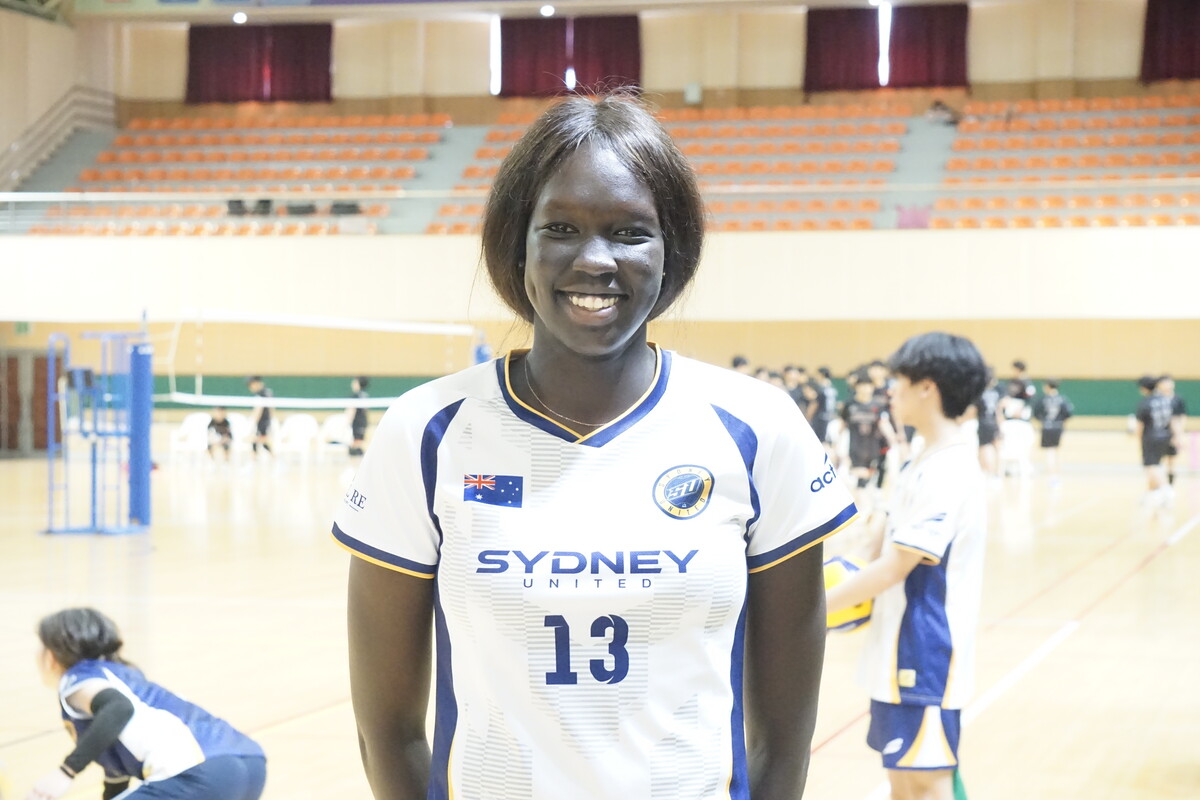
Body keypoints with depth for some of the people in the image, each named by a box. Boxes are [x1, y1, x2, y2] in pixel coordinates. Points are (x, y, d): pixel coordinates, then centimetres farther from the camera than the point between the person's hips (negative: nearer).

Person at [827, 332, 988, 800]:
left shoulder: (949, 469, -19)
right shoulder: (929, 460, 12)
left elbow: (894, 567, -20)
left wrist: (819, 606, -13)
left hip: (925, 655, -10)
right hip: (900, 653, 10)